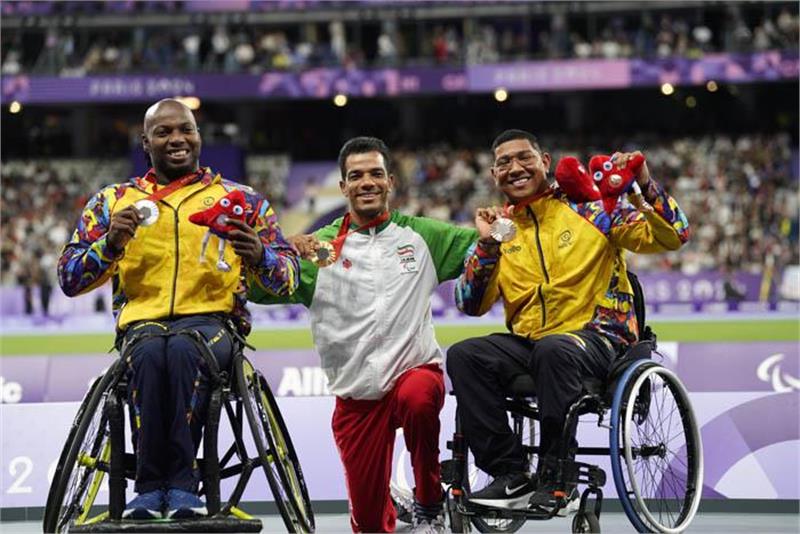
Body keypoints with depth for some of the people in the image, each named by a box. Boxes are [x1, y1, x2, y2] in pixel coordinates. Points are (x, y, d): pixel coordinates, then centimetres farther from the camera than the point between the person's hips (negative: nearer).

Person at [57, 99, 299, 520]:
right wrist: (111, 244, -11)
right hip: (142, 323, 1)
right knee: (150, 353, -36)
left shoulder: (239, 200, 15)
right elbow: (69, 279, 8)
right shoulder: (113, 201, 16)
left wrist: (259, 256, -16)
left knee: (183, 349, -36)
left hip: (213, 320, -1)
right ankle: (149, 484, -30)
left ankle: (182, 482, -33)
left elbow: (288, 279, 7)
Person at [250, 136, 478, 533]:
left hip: (416, 369, -1)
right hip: (355, 393, 1)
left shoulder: (420, 235, 5)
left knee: (417, 398, -38)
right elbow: (261, 292, -8)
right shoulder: (322, 246, 1)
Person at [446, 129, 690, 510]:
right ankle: (510, 475, -20)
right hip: (526, 343, 5)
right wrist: (486, 245, -5)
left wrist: (646, 187, -17)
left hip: (596, 338, -4)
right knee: (463, 356, -22)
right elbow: (471, 305, 7)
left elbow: (672, 236, -2)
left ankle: (557, 476, -28)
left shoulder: (587, 210, 3)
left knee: (554, 349, -38)